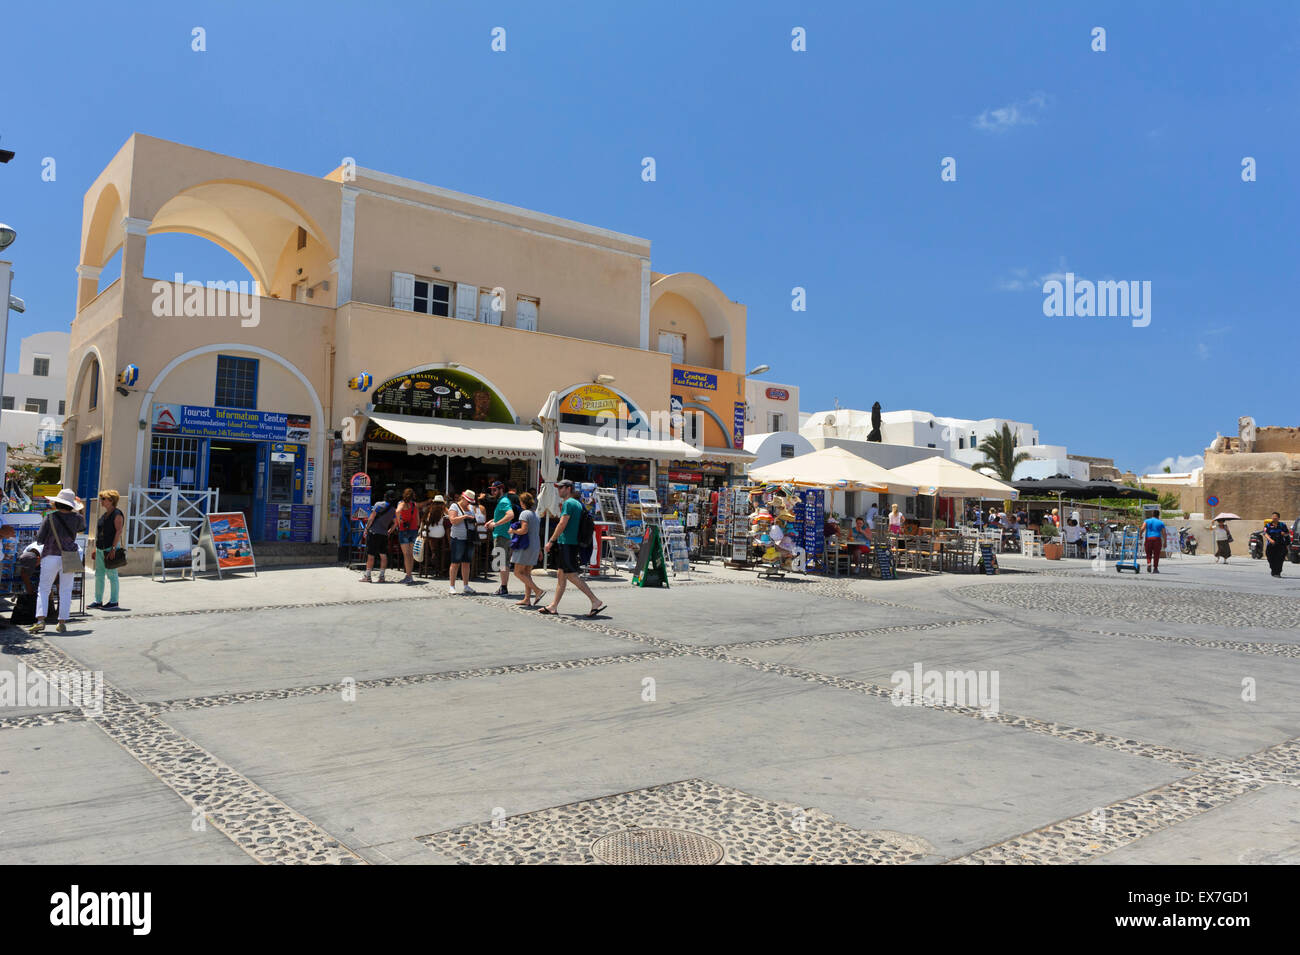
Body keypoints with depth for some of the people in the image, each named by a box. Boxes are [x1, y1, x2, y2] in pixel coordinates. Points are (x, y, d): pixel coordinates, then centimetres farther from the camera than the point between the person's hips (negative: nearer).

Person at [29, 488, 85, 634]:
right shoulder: (76, 518, -2)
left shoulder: (50, 517, -7)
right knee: (66, 591, 7)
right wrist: (81, 509, 27)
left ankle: (40, 620, -8)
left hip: (50, 556, -2)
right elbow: (82, 528, 22)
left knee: (43, 589, 5)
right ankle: (62, 622, 6)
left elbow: (39, 540, -4)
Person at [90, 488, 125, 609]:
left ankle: (114, 602, 3)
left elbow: (119, 531, -17)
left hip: (111, 548, -9)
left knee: (112, 575, -4)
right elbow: (99, 532, 23)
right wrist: (96, 548, 18)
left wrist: (113, 548, -23)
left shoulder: (117, 514, -9)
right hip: (101, 549, 9)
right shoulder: (104, 515, 17)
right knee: (98, 574, 9)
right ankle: (98, 601, 15)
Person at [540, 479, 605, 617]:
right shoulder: (578, 503, 17)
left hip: (567, 543, -10)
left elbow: (562, 524, -18)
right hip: (572, 543, 10)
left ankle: (596, 602, -12)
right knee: (561, 574, 12)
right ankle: (553, 606, 18)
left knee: (572, 575, -10)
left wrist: (551, 541, -13)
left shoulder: (568, 503, -12)